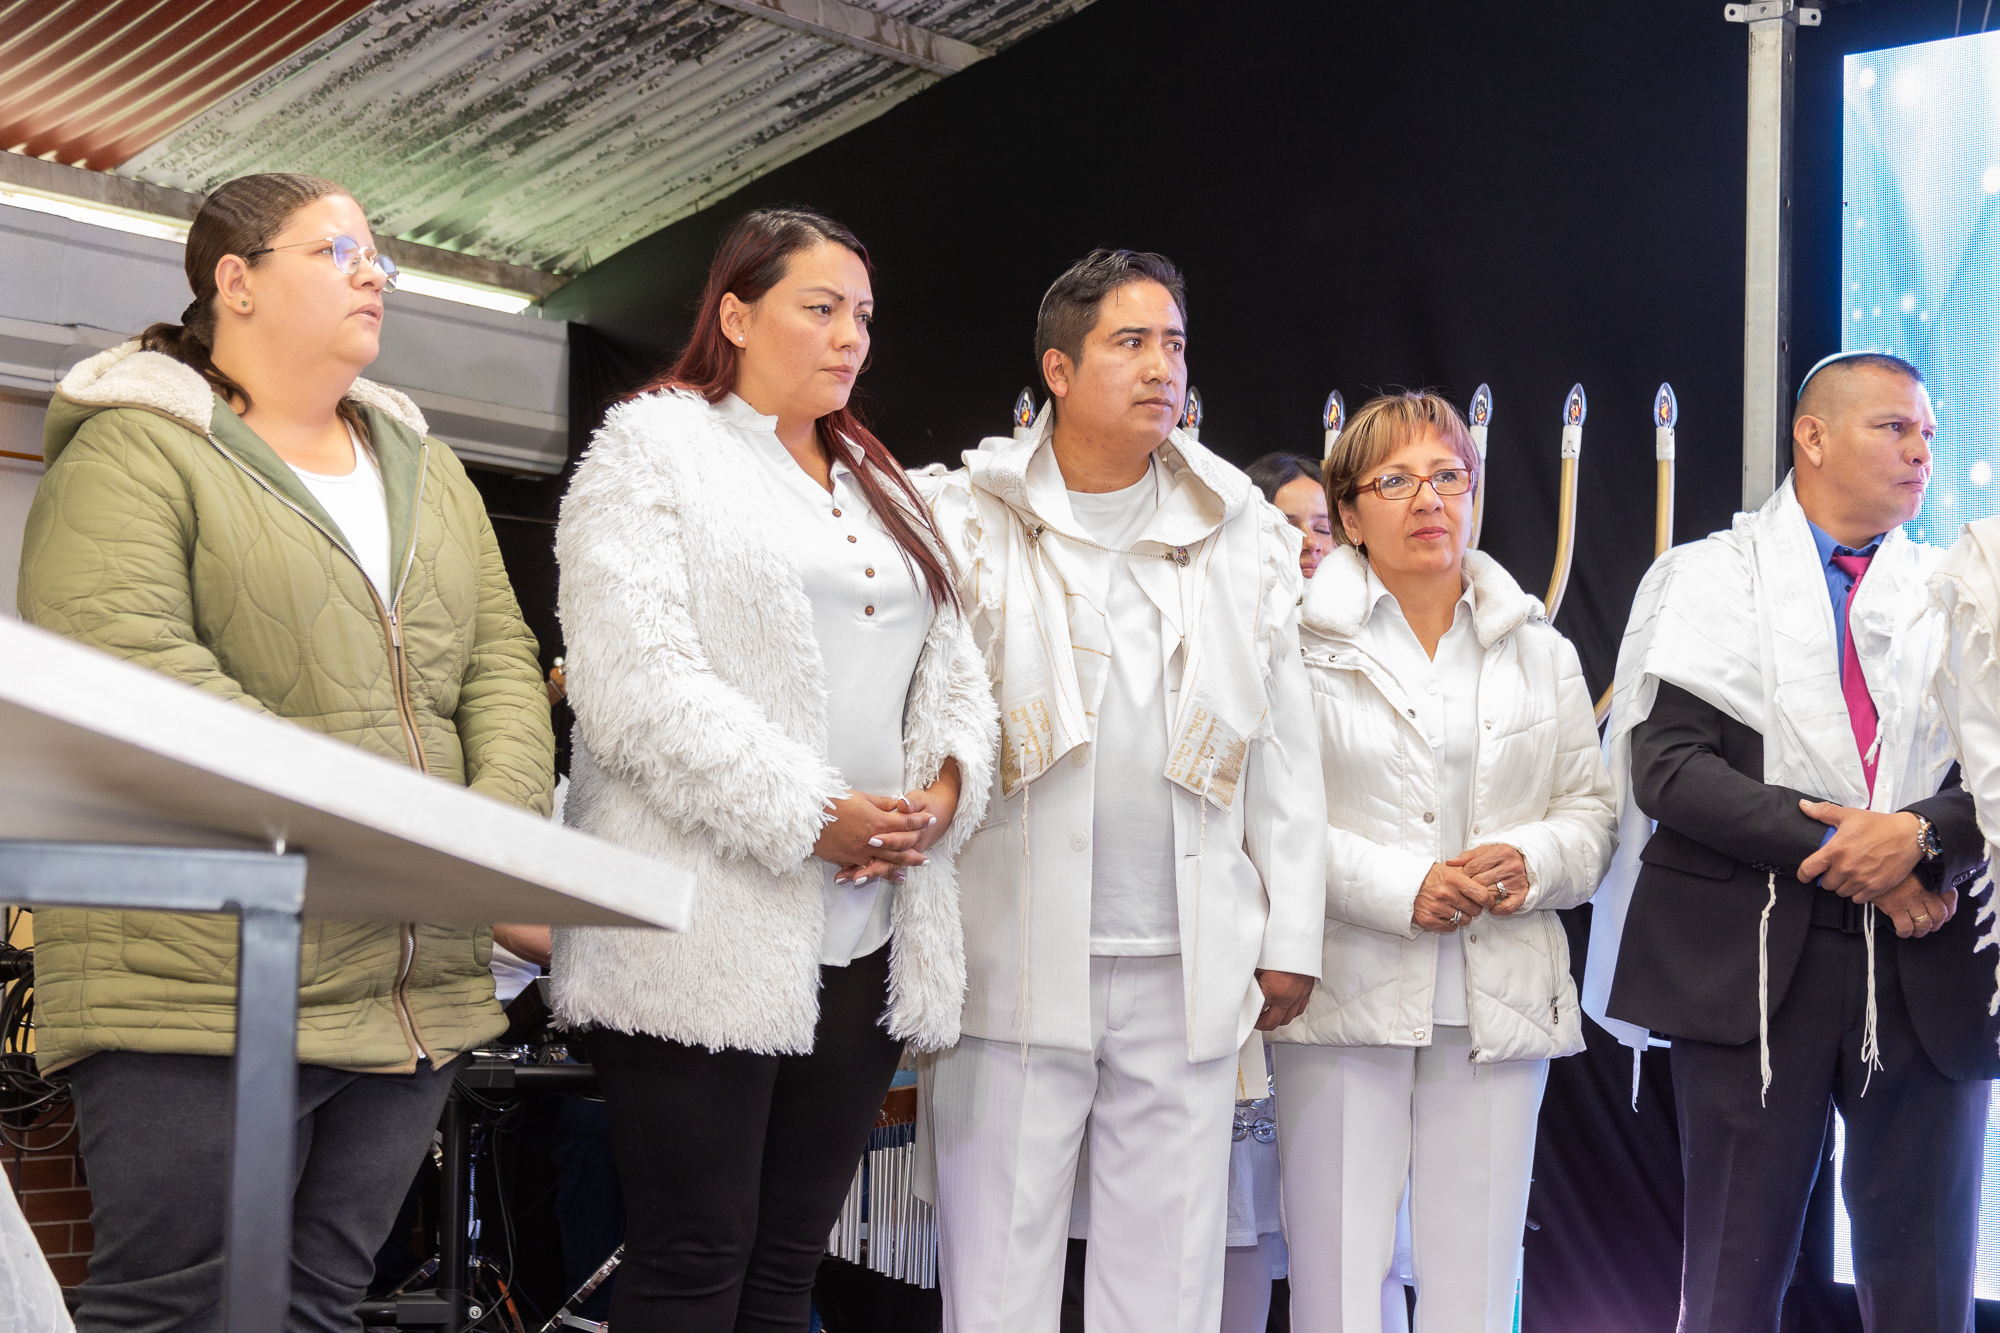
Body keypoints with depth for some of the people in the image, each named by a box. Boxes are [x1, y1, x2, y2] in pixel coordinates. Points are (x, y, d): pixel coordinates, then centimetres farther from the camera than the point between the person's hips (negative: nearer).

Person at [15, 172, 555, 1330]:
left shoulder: (428, 471, 20)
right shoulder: (134, 451, -2)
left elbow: (502, 662, 14)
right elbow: (124, 670, -16)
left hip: (416, 993, 7)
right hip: (205, 986, -6)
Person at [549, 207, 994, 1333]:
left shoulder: (881, 487, 22)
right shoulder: (654, 450, 0)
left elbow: (955, 667, 18)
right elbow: (638, 681, -13)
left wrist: (944, 789, -4)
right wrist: (810, 815, -16)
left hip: (861, 937, 6)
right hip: (708, 939, -6)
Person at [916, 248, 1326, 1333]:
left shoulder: (1245, 533, 11)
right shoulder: (964, 519, 2)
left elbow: (1285, 750, 12)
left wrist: (1290, 938, 9)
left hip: (1189, 966, 3)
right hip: (1015, 960, -2)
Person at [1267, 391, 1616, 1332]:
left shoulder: (1541, 652, 15)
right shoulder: (1304, 643, 0)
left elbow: (1591, 806, 14)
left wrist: (1535, 862, -7)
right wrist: (1398, 887, -15)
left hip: (1499, 1006, 4)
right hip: (1345, 1000, -3)